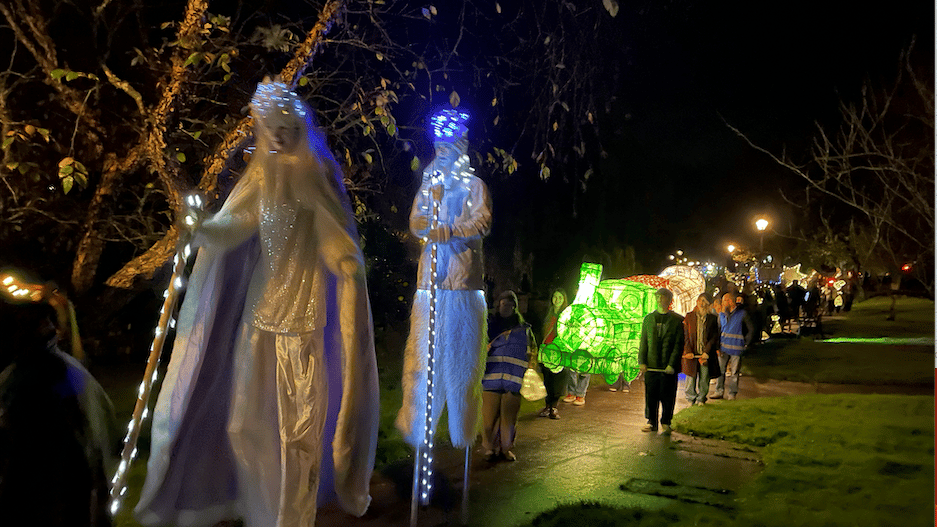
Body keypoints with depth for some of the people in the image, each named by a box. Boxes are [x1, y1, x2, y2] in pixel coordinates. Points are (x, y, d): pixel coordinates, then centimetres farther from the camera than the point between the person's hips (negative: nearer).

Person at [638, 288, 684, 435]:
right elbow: (643, 342, 10)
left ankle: (666, 423, 17)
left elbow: (679, 344, -3)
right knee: (651, 395, 7)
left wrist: (672, 364, -11)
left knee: (667, 396, 3)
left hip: (669, 366, -3)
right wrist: (642, 361, 1)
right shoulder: (648, 319, 11)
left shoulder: (677, 320, 0)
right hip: (651, 365, 3)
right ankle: (651, 422, 19)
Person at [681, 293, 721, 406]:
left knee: (704, 378, 4)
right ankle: (691, 399, 22)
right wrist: (688, 351, -7)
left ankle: (701, 399, 21)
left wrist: (707, 352, -9)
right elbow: (685, 336, 3)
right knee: (691, 377, 5)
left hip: (706, 354, 0)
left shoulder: (712, 318, 4)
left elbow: (714, 337, 1)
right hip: (691, 354, 0)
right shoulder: (689, 316, 4)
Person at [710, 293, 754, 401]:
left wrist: (746, 344, -1)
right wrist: (717, 346, 2)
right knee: (720, 370, 4)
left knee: (734, 371, 3)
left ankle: (732, 393, 14)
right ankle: (719, 392, 12)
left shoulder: (742, 314, -1)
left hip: (736, 348, -4)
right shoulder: (721, 315, 10)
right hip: (723, 347, 4)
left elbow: (751, 330, 5)